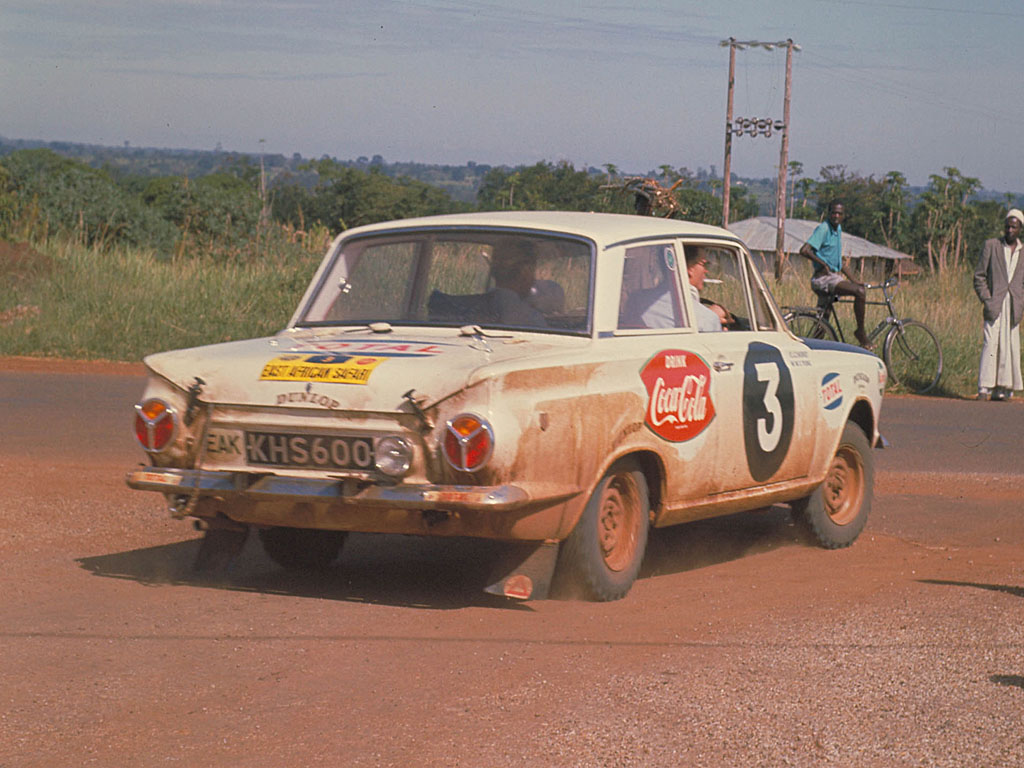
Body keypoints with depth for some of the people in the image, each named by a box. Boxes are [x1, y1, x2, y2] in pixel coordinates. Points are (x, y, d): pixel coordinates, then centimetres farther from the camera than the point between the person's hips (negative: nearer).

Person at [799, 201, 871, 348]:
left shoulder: (838, 228, 17)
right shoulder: (823, 228, -12)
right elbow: (804, 250, -24)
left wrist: (853, 279, 20)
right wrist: (823, 264, -15)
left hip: (834, 276, 10)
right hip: (824, 277, -10)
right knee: (860, 292, -24)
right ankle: (860, 332, -12)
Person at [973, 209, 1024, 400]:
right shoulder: (990, 246, 5)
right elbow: (979, 276, 4)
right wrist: (986, 300, -7)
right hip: (994, 304, -3)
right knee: (991, 343, -13)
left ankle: (1002, 388, 7)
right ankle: (984, 387, -14)